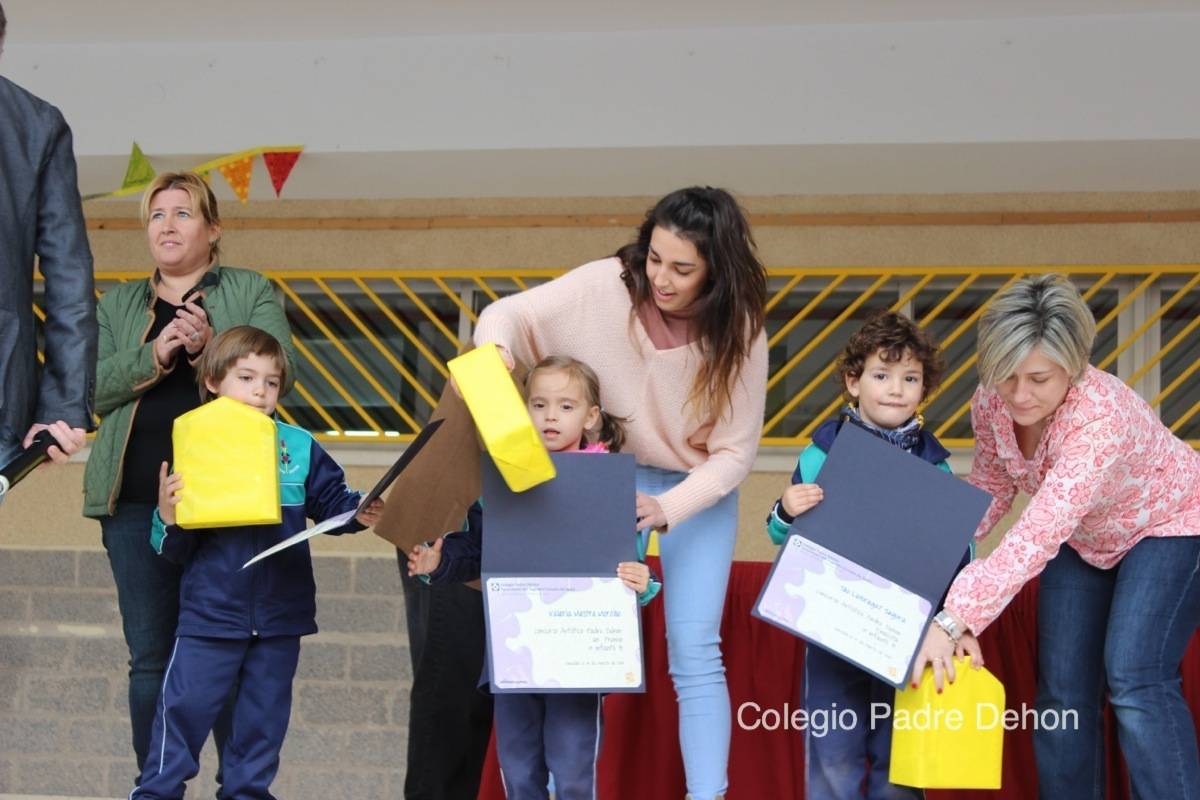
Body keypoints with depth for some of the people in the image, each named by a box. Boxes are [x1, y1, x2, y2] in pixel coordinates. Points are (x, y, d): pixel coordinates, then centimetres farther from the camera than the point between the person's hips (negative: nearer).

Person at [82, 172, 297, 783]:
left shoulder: (252, 292, 11)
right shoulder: (118, 305, 18)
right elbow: (90, 387, 4)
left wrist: (209, 347, -19)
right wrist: (154, 356, -12)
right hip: (137, 500, 2)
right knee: (151, 658, 1)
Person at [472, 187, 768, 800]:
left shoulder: (737, 329, -20)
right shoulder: (607, 287, -21)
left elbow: (735, 451, -15)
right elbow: (510, 314, -12)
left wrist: (666, 509, -29)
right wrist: (494, 351, -36)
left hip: (700, 488, -1)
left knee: (695, 654, -9)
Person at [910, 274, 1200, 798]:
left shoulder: (1101, 417, -40)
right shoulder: (991, 403, -19)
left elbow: (1038, 534, -48)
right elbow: (990, 490, 0)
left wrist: (954, 621, -55)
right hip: (1085, 539, 6)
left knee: (1134, 680, -21)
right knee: (1063, 688, -1)